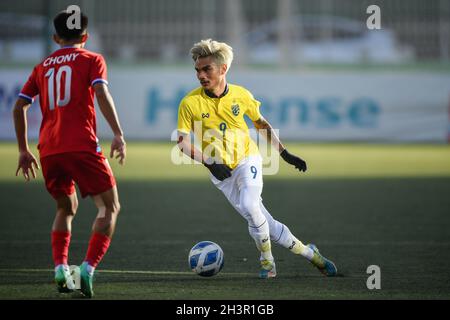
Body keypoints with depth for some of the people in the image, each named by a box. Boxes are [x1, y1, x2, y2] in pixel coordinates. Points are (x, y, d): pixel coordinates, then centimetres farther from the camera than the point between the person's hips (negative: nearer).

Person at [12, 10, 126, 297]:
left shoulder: (42, 67, 21)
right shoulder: (92, 60, 9)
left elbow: (19, 107, 15)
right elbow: (101, 92, -10)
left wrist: (24, 150, 21)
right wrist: (118, 134, -15)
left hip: (48, 151, 5)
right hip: (81, 146, -5)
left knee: (67, 208, 24)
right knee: (110, 207, 5)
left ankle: (61, 268, 4)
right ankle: (89, 267, -13)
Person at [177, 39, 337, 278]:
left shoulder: (241, 95, -6)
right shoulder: (190, 103, -13)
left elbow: (261, 124, 11)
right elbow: (182, 142, -9)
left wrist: (285, 154, 11)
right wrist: (209, 163, -22)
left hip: (247, 159, -1)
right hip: (221, 172, 1)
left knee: (249, 206, -29)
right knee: (265, 225, -4)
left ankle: (267, 259, -7)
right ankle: (308, 253, 13)